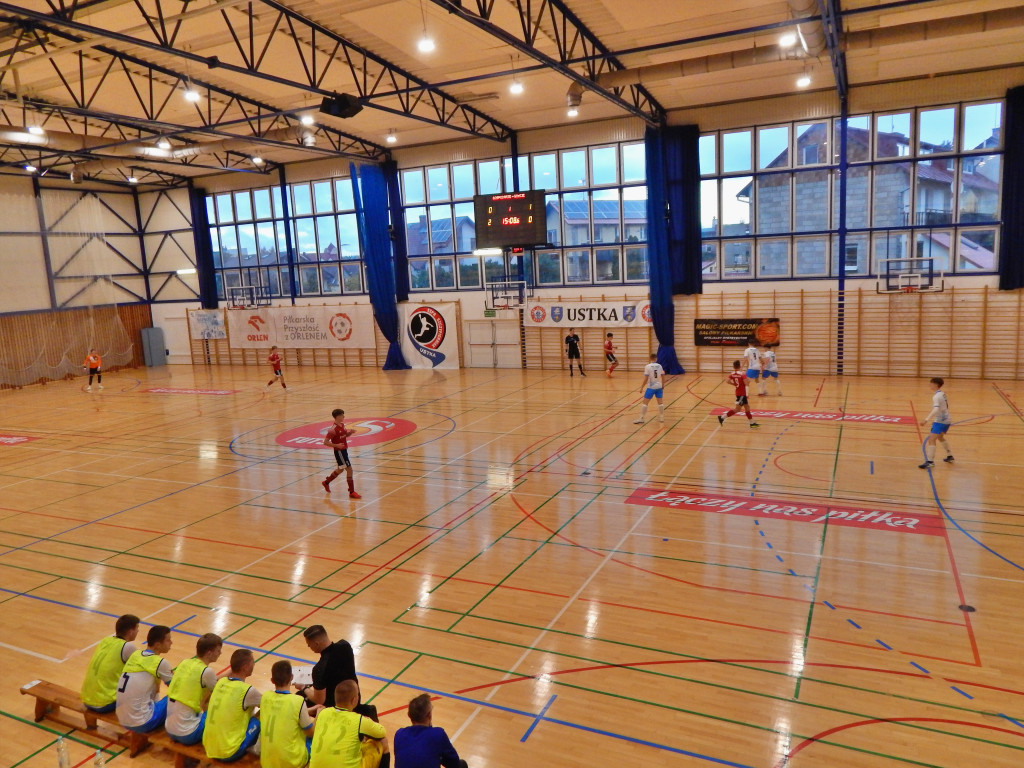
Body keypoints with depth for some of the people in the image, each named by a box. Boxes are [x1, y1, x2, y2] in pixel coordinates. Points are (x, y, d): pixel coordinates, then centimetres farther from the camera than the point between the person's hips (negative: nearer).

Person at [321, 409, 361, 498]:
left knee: (340, 469, 24)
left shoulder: (342, 425, 5)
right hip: (339, 452, -10)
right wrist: (336, 445, -28)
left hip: (344, 450, 10)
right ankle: (352, 492, -3)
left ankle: (326, 482, 44)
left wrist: (350, 432, 0)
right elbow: (325, 442, -20)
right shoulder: (333, 429, -21)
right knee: (349, 469, -9)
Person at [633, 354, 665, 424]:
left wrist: (642, 387, -6)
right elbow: (663, 376, 10)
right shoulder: (659, 366, 1)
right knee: (660, 402, 14)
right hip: (659, 386, 4)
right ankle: (661, 417, 22)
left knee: (645, 402, 0)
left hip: (651, 387, -4)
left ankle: (641, 418, -1)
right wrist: (663, 372, 32)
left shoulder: (647, 367, -12)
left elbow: (646, 379, -14)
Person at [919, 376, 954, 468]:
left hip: (939, 421, -10)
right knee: (940, 437, 29)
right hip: (946, 420, 10)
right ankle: (950, 456, 41)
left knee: (931, 439, -14)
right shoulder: (943, 394, 10)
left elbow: (936, 409, -30)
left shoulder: (936, 396, -17)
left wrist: (926, 419, -36)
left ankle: (930, 461, -21)